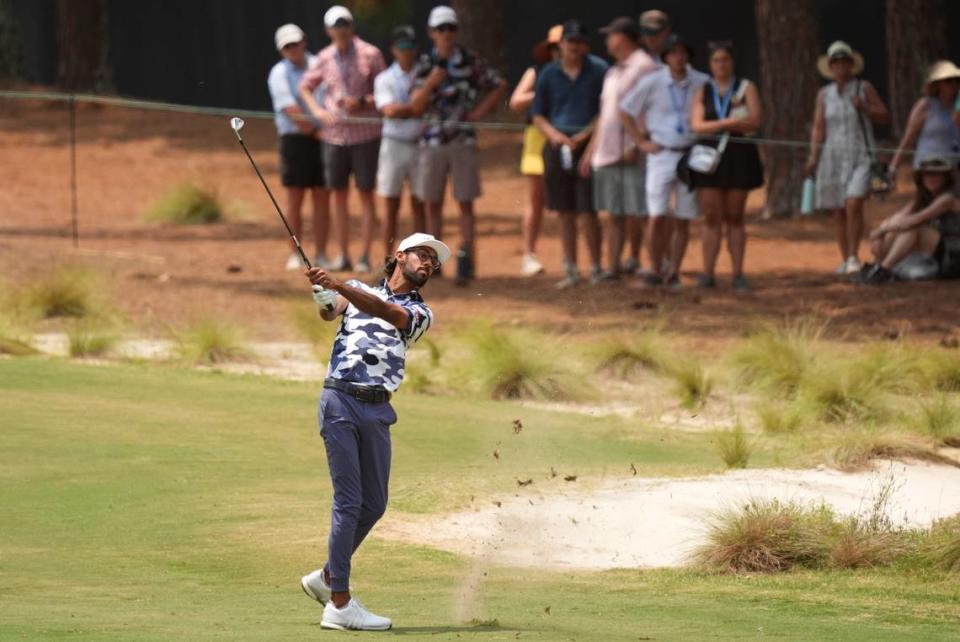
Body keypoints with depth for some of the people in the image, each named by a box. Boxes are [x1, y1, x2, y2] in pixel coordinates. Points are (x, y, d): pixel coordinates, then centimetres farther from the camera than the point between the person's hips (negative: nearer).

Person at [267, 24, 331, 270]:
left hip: (323, 139, 3)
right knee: (295, 199, 0)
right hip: (295, 139, -3)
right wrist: (316, 132, -14)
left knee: (322, 199, 2)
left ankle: (321, 255, 5)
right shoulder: (280, 74, -2)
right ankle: (295, 254, 7)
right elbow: (292, 112, -11)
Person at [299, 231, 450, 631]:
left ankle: (326, 577, 30)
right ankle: (340, 605, -8)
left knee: (374, 504, 9)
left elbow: (386, 312, -9)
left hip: (377, 410, 4)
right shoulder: (357, 289, 13)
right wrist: (323, 294, -32)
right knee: (349, 501, -9)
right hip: (341, 400, -4)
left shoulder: (420, 313, 12)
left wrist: (339, 286, -24)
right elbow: (330, 312, -7)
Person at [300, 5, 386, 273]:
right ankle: (343, 256, 14)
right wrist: (317, 110, 0)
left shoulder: (370, 54, -7)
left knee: (366, 194, -1)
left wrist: (362, 102, -18)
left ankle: (365, 256, 1)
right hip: (334, 135, 3)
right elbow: (305, 86, 17)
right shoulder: (325, 58, 3)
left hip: (365, 134, -3)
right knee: (339, 195, 7)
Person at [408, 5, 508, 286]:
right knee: (432, 204, 6)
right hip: (433, 141, 2)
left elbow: (500, 86, 10)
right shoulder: (425, 64, 5)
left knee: (465, 204, -4)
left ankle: (465, 262, -5)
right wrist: (432, 81, -19)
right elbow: (417, 104, -3)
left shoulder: (472, 62, 1)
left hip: (463, 140, -2)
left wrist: (480, 111, 0)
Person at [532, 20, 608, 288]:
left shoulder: (599, 70, -2)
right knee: (565, 212, 7)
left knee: (589, 211, -5)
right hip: (558, 144, 3)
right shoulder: (549, 74, 7)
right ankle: (570, 269, 14)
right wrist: (554, 135, -7)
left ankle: (596, 269, 4)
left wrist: (582, 136, -12)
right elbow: (538, 115, 12)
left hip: (588, 143, -3)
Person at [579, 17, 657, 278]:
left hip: (632, 154, -8)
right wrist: (591, 150, 21)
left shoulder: (644, 66, -8)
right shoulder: (613, 72, 21)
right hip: (607, 154, 8)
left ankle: (635, 261, 5)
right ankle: (614, 267, 8)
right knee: (615, 215, 7)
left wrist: (635, 146, -22)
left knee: (635, 214, -5)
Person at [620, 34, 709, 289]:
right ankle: (655, 270, 2)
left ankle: (673, 273, 11)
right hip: (661, 154, -2)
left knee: (683, 220, 2)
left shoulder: (702, 84, 0)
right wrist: (641, 142, 1)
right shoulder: (652, 83, -3)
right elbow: (625, 111, 6)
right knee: (658, 217, -10)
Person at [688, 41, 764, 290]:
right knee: (712, 219, -3)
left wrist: (714, 125, -11)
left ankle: (738, 274, 2)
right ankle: (708, 274, -2)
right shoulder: (702, 91, 10)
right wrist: (732, 122, -13)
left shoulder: (746, 88, 7)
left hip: (738, 156, -1)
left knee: (735, 218, 1)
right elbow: (696, 125, -3)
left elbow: (755, 120, -6)